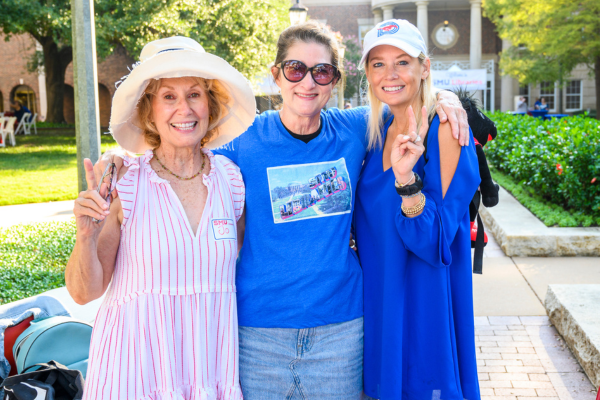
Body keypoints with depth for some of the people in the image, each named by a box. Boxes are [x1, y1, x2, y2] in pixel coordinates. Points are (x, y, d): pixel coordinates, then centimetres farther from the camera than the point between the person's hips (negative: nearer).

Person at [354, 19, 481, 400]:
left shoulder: (445, 131, -15)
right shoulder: (379, 130, 4)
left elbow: (435, 241, -20)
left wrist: (405, 177, -32)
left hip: (424, 308, -6)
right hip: (378, 302, 6)